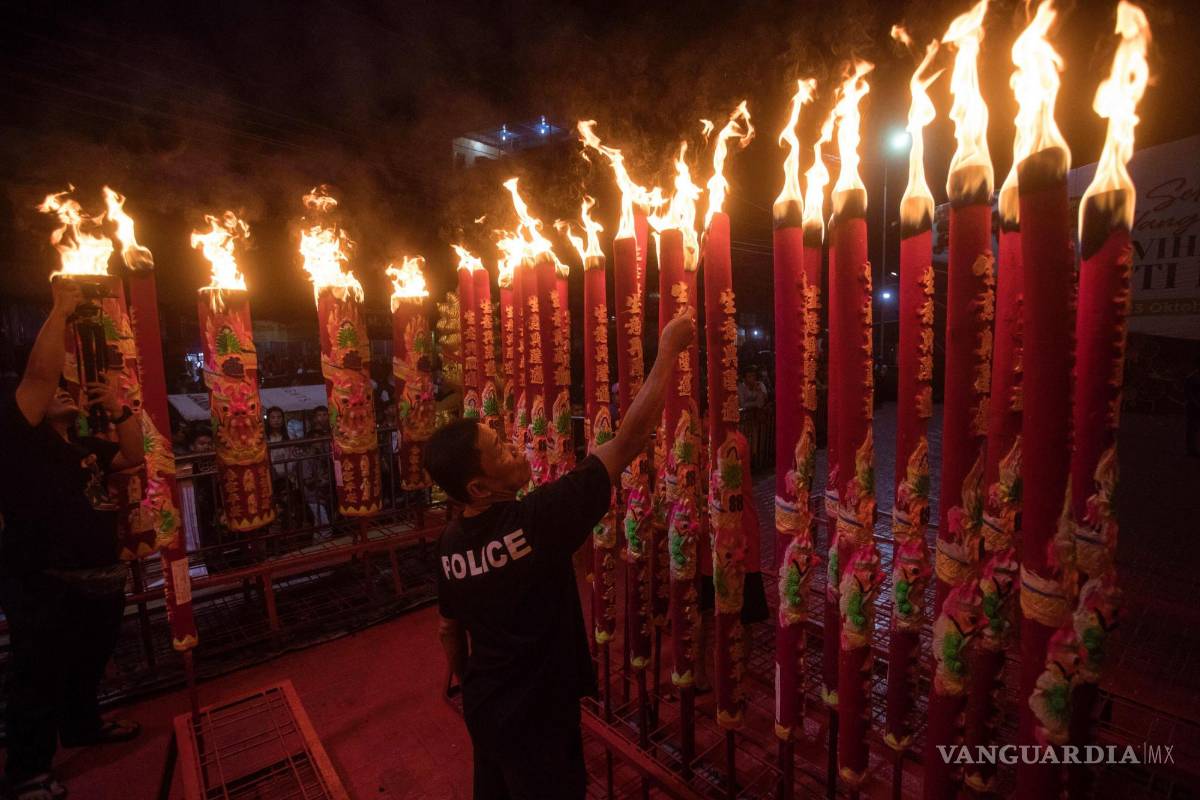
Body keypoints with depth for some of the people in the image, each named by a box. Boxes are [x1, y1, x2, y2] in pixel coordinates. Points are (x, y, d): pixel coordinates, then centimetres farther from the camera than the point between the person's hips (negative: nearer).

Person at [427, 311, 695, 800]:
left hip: (482, 708, 7)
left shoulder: (450, 543, -9)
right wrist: (669, 349, -23)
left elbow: (449, 631, 7)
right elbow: (631, 438, -31)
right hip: (537, 717, -7)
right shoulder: (535, 519, -31)